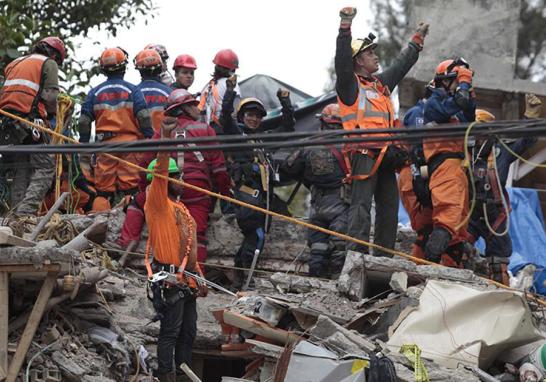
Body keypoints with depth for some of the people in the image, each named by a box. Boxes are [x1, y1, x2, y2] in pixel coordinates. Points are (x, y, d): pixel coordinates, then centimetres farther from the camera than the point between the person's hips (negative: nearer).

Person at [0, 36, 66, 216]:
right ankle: (26, 211, -20)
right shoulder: (49, 63, 6)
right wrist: (53, 111, 13)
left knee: (21, 171, 13)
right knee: (45, 168, -4)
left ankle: (17, 212, 7)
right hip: (30, 120, -7)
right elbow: (50, 96, -5)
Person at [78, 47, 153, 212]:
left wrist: (83, 144, 17)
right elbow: (144, 117, -5)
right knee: (129, 186, -4)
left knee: (103, 188, 4)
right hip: (129, 142, -2)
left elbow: (84, 121, 9)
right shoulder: (132, 90, 2)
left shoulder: (95, 93, 9)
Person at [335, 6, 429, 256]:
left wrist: (417, 41, 48)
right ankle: (356, 254, -20)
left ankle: (383, 257, 11)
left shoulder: (381, 83, 24)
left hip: (386, 157, 8)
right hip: (364, 154, -8)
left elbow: (401, 65, 39)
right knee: (361, 205, -15)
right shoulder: (350, 85, 1)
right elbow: (342, 60, -16)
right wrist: (346, 27, -25)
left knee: (389, 206, 7)